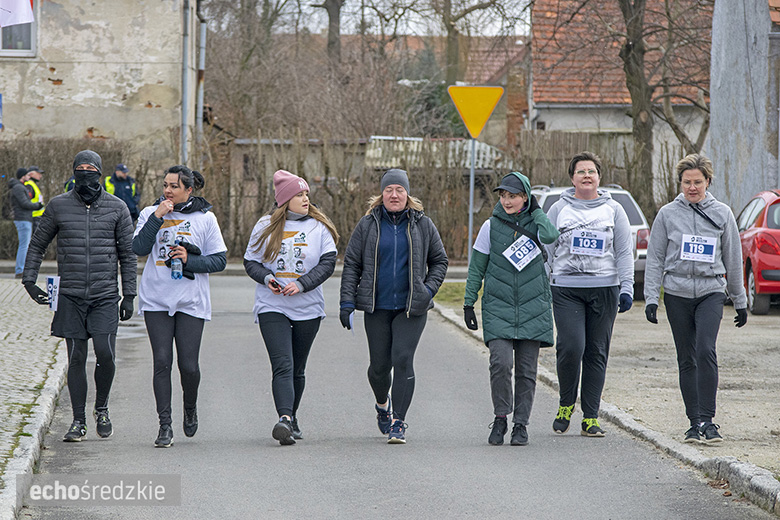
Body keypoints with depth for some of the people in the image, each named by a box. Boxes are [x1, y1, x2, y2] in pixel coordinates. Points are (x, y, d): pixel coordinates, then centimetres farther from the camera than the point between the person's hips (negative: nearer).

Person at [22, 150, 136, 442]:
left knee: (105, 353, -12)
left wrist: (129, 296, 3)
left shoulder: (117, 208, 4)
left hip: (105, 296, -1)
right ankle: (78, 422, 8)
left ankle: (101, 408, 13)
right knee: (76, 357, 0)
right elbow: (37, 245, 14)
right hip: (69, 296, 1)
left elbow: (128, 254, 8)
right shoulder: (58, 206, 5)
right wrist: (29, 281, 3)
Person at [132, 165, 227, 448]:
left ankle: (190, 408, 27)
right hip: (156, 300, 1)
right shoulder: (150, 213, 6)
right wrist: (157, 217, -14)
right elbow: (139, 248, -7)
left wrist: (190, 260, -13)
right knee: (162, 361, -5)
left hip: (191, 302, -1)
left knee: (189, 365, -3)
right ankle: (165, 425, 1)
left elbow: (219, 260, 2)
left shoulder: (205, 218, 2)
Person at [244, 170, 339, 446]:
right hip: (272, 307, -2)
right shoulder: (265, 227, 4)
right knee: (282, 365, -16)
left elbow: (328, 263, -3)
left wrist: (301, 284, -17)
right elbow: (250, 262, 8)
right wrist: (266, 278, -13)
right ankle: (285, 419, -29)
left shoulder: (319, 227, 4)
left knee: (298, 369, 11)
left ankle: (291, 417, 27)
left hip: (308, 308, 2)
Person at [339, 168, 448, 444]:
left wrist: (429, 289, -1)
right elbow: (351, 264, 5)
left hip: (411, 307, -1)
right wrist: (347, 302, -3)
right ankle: (382, 404, 37)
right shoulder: (368, 225, 5)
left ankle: (398, 423, -8)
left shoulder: (423, 225, 5)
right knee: (379, 365, 5)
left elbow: (439, 261, 14)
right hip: (377, 307, 1)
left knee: (403, 360, -14)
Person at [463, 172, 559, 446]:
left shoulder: (534, 222, 4)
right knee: (501, 362, -16)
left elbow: (550, 236, -21)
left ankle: (521, 424, 11)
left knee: (526, 370, 1)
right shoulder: (492, 226, 3)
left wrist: (536, 210, -6)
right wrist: (468, 303, 4)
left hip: (532, 308, 1)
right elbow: (476, 267, 9)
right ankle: (500, 418, 0)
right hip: (498, 307, -1)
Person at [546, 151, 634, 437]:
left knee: (597, 352, 1)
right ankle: (566, 403, 7)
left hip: (604, 288, 1)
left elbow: (624, 252, 9)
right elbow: (546, 250, 10)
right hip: (566, 288, -1)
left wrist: (627, 288, -1)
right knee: (571, 346, -16)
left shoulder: (613, 210, 11)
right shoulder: (558, 209, 9)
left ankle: (591, 417, 6)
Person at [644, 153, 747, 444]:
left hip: (711, 292, -1)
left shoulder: (722, 214, 6)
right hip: (677, 294, 1)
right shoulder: (668, 214, 5)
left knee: (705, 352, -19)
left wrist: (740, 302, 13)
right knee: (687, 360, 3)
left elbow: (733, 259, 12)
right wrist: (651, 297, -2)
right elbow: (655, 258, 6)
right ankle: (695, 422, 9)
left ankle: (707, 419, -19)